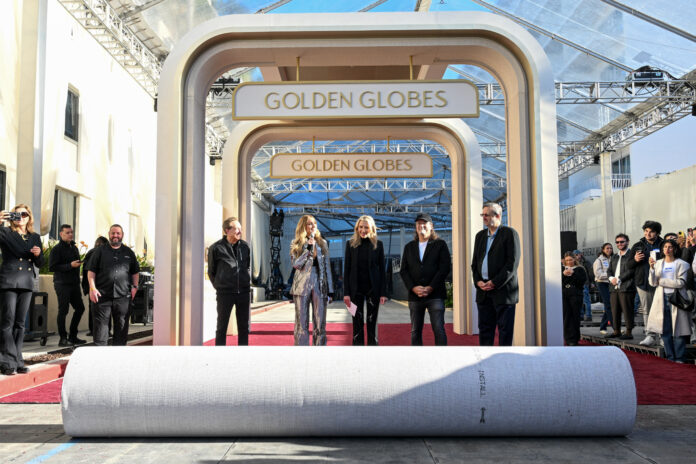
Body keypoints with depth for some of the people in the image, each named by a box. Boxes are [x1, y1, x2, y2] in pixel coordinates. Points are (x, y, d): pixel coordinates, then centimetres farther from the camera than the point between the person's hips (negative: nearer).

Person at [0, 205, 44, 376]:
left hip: (26, 284, 4)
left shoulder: (35, 237, 16)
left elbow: (40, 263, 17)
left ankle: (17, 361, 10)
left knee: (20, 323, 6)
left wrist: (38, 254, -4)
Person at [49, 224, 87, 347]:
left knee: (80, 308, 8)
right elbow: (52, 267, -15)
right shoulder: (57, 249, -8)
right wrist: (70, 265, -20)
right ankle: (63, 339, 4)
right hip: (62, 284, -8)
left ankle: (72, 336, 19)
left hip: (74, 284, 8)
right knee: (63, 310, -4)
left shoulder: (74, 248, 17)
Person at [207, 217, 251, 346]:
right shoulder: (216, 248, -4)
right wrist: (219, 287, 4)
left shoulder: (245, 246, 7)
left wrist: (247, 283, 10)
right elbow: (211, 271, 5)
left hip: (244, 292, 4)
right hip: (225, 293, -4)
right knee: (222, 327, 3)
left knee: (244, 327, 9)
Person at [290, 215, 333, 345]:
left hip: (320, 285, 2)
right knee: (302, 323, 2)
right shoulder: (296, 244, 4)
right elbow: (295, 264, -8)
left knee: (320, 323, 3)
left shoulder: (322, 243, 10)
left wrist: (330, 290, 5)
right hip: (302, 285, -2)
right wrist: (308, 248, -17)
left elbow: (327, 266, 9)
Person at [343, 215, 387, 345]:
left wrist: (383, 292, -3)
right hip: (356, 289, 0)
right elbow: (346, 269, 2)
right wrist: (346, 292, -4)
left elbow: (382, 269, 2)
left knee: (372, 322, 6)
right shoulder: (351, 244, 2)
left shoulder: (378, 244, 1)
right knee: (357, 323, 4)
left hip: (373, 288, 0)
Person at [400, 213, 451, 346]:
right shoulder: (409, 247, 15)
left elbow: (445, 268, -4)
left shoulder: (440, 244, 6)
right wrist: (413, 288, -7)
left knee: (439, 330, -9)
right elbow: (404, 270, 9)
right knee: (415, 331, 5)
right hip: (414, 295, 3)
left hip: (435, 295, -3)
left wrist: (430, 288, -11)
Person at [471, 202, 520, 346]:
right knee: (484, 329, 9)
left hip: (503, 290, -6)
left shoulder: (509, 233, -3)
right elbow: (475, 262, 17)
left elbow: (512, 262, -11)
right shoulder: (480, 235, 17)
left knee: (505, 330, -1)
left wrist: (495, 283, -15)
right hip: (483, 291, 6)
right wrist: (478, 281, 0)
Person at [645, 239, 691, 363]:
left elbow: (680, 283, -10)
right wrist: (652, 268, -11)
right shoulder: (658, 263, 11)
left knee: (678, 330, -3)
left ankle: (679, 358, 4)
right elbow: (653, 283, 3)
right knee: (665, 331, 4)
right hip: (662, 299, 3)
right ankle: (670, 357, 13)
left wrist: (662, 281, -6)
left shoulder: (681, 264, 1)